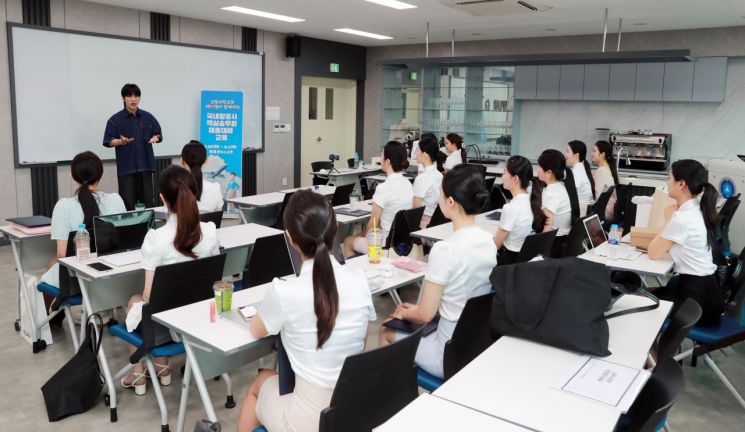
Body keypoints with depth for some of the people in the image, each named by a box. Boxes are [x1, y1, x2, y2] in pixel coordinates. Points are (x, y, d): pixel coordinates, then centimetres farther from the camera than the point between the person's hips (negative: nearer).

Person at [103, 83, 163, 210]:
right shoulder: (115, 119, -2)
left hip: (146, 165, 3)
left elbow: (158, 134, 14)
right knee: (128, 202, -4)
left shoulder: (148, 117, 6)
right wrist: (121, 141, -21)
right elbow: (108, 141, -2)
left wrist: (154, 138, -9)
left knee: (148, 200, 5)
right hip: (126, 167, -2)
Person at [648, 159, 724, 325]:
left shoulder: (682, 218, -26)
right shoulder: (697, 209, 3)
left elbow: (653, 253, -12)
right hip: (705, 288, 8)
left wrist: (668, 220, -5)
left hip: (698, 299, -8)